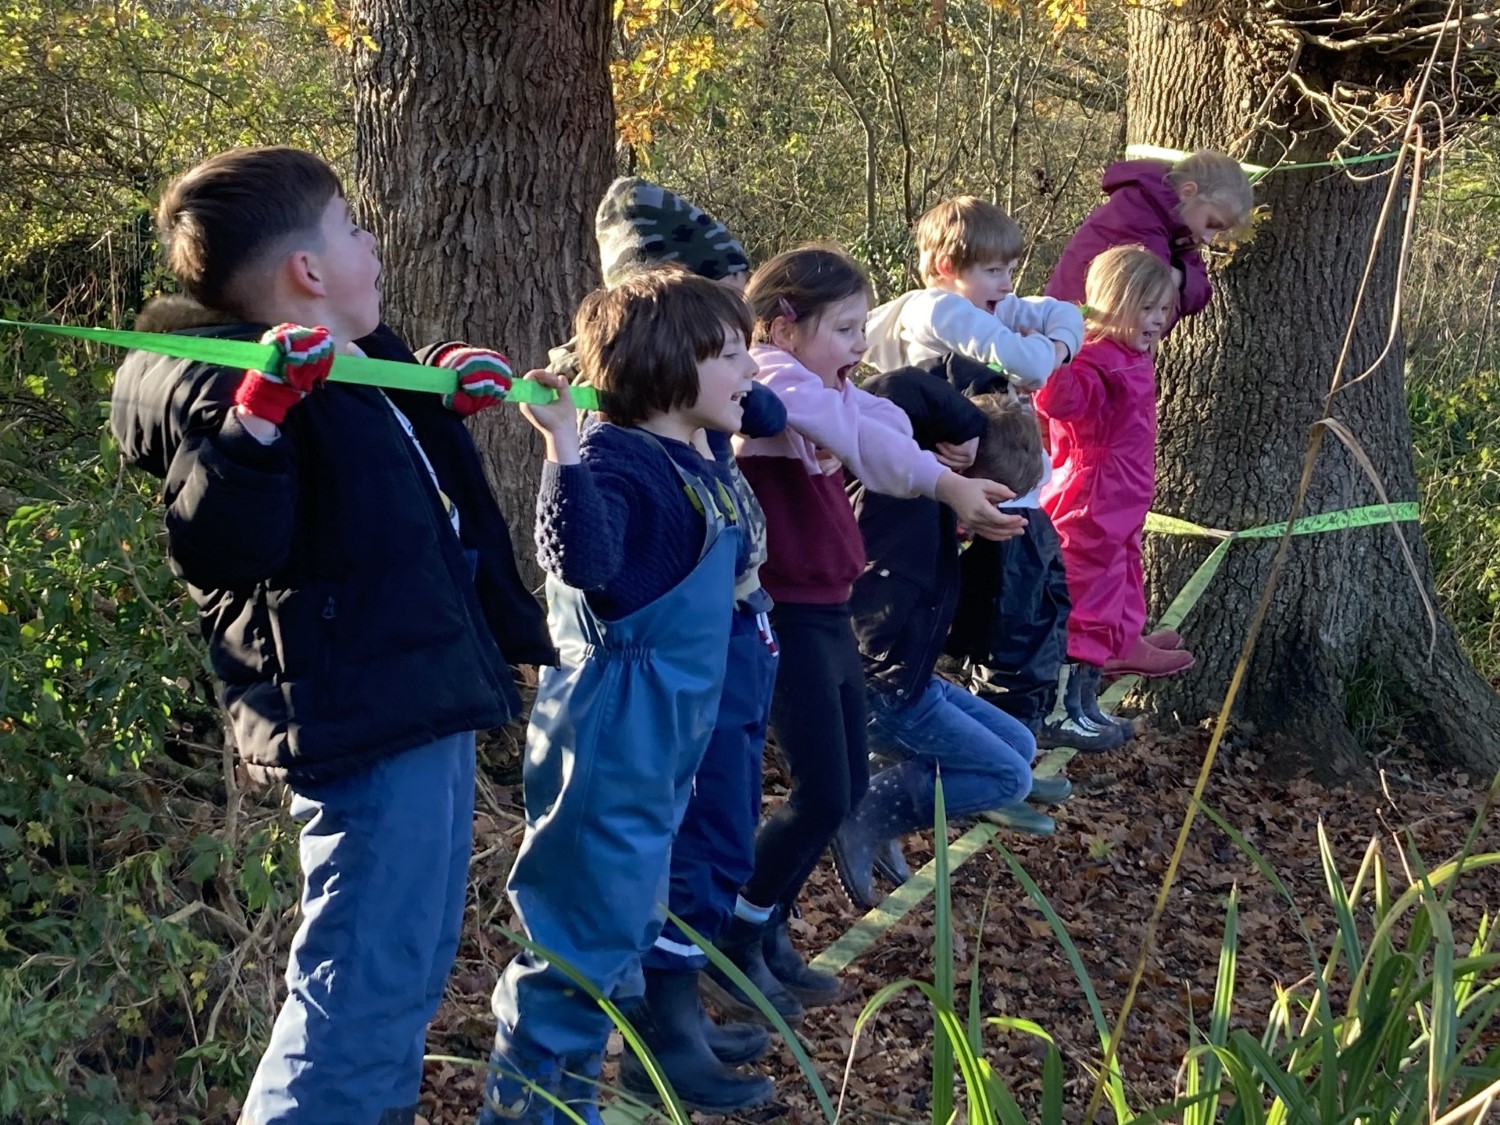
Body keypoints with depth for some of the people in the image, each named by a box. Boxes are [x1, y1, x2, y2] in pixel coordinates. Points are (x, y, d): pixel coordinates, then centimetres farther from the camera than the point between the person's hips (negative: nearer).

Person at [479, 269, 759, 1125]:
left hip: (666, 731, 10)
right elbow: (582, 560, -37)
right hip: (614, 732, -10)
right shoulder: (614, 459, -19)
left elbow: (723, 567, 25)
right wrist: (564, 447, -44)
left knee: (626, 927, 19)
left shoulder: (695, 466, 9)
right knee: (589, 932, -4)